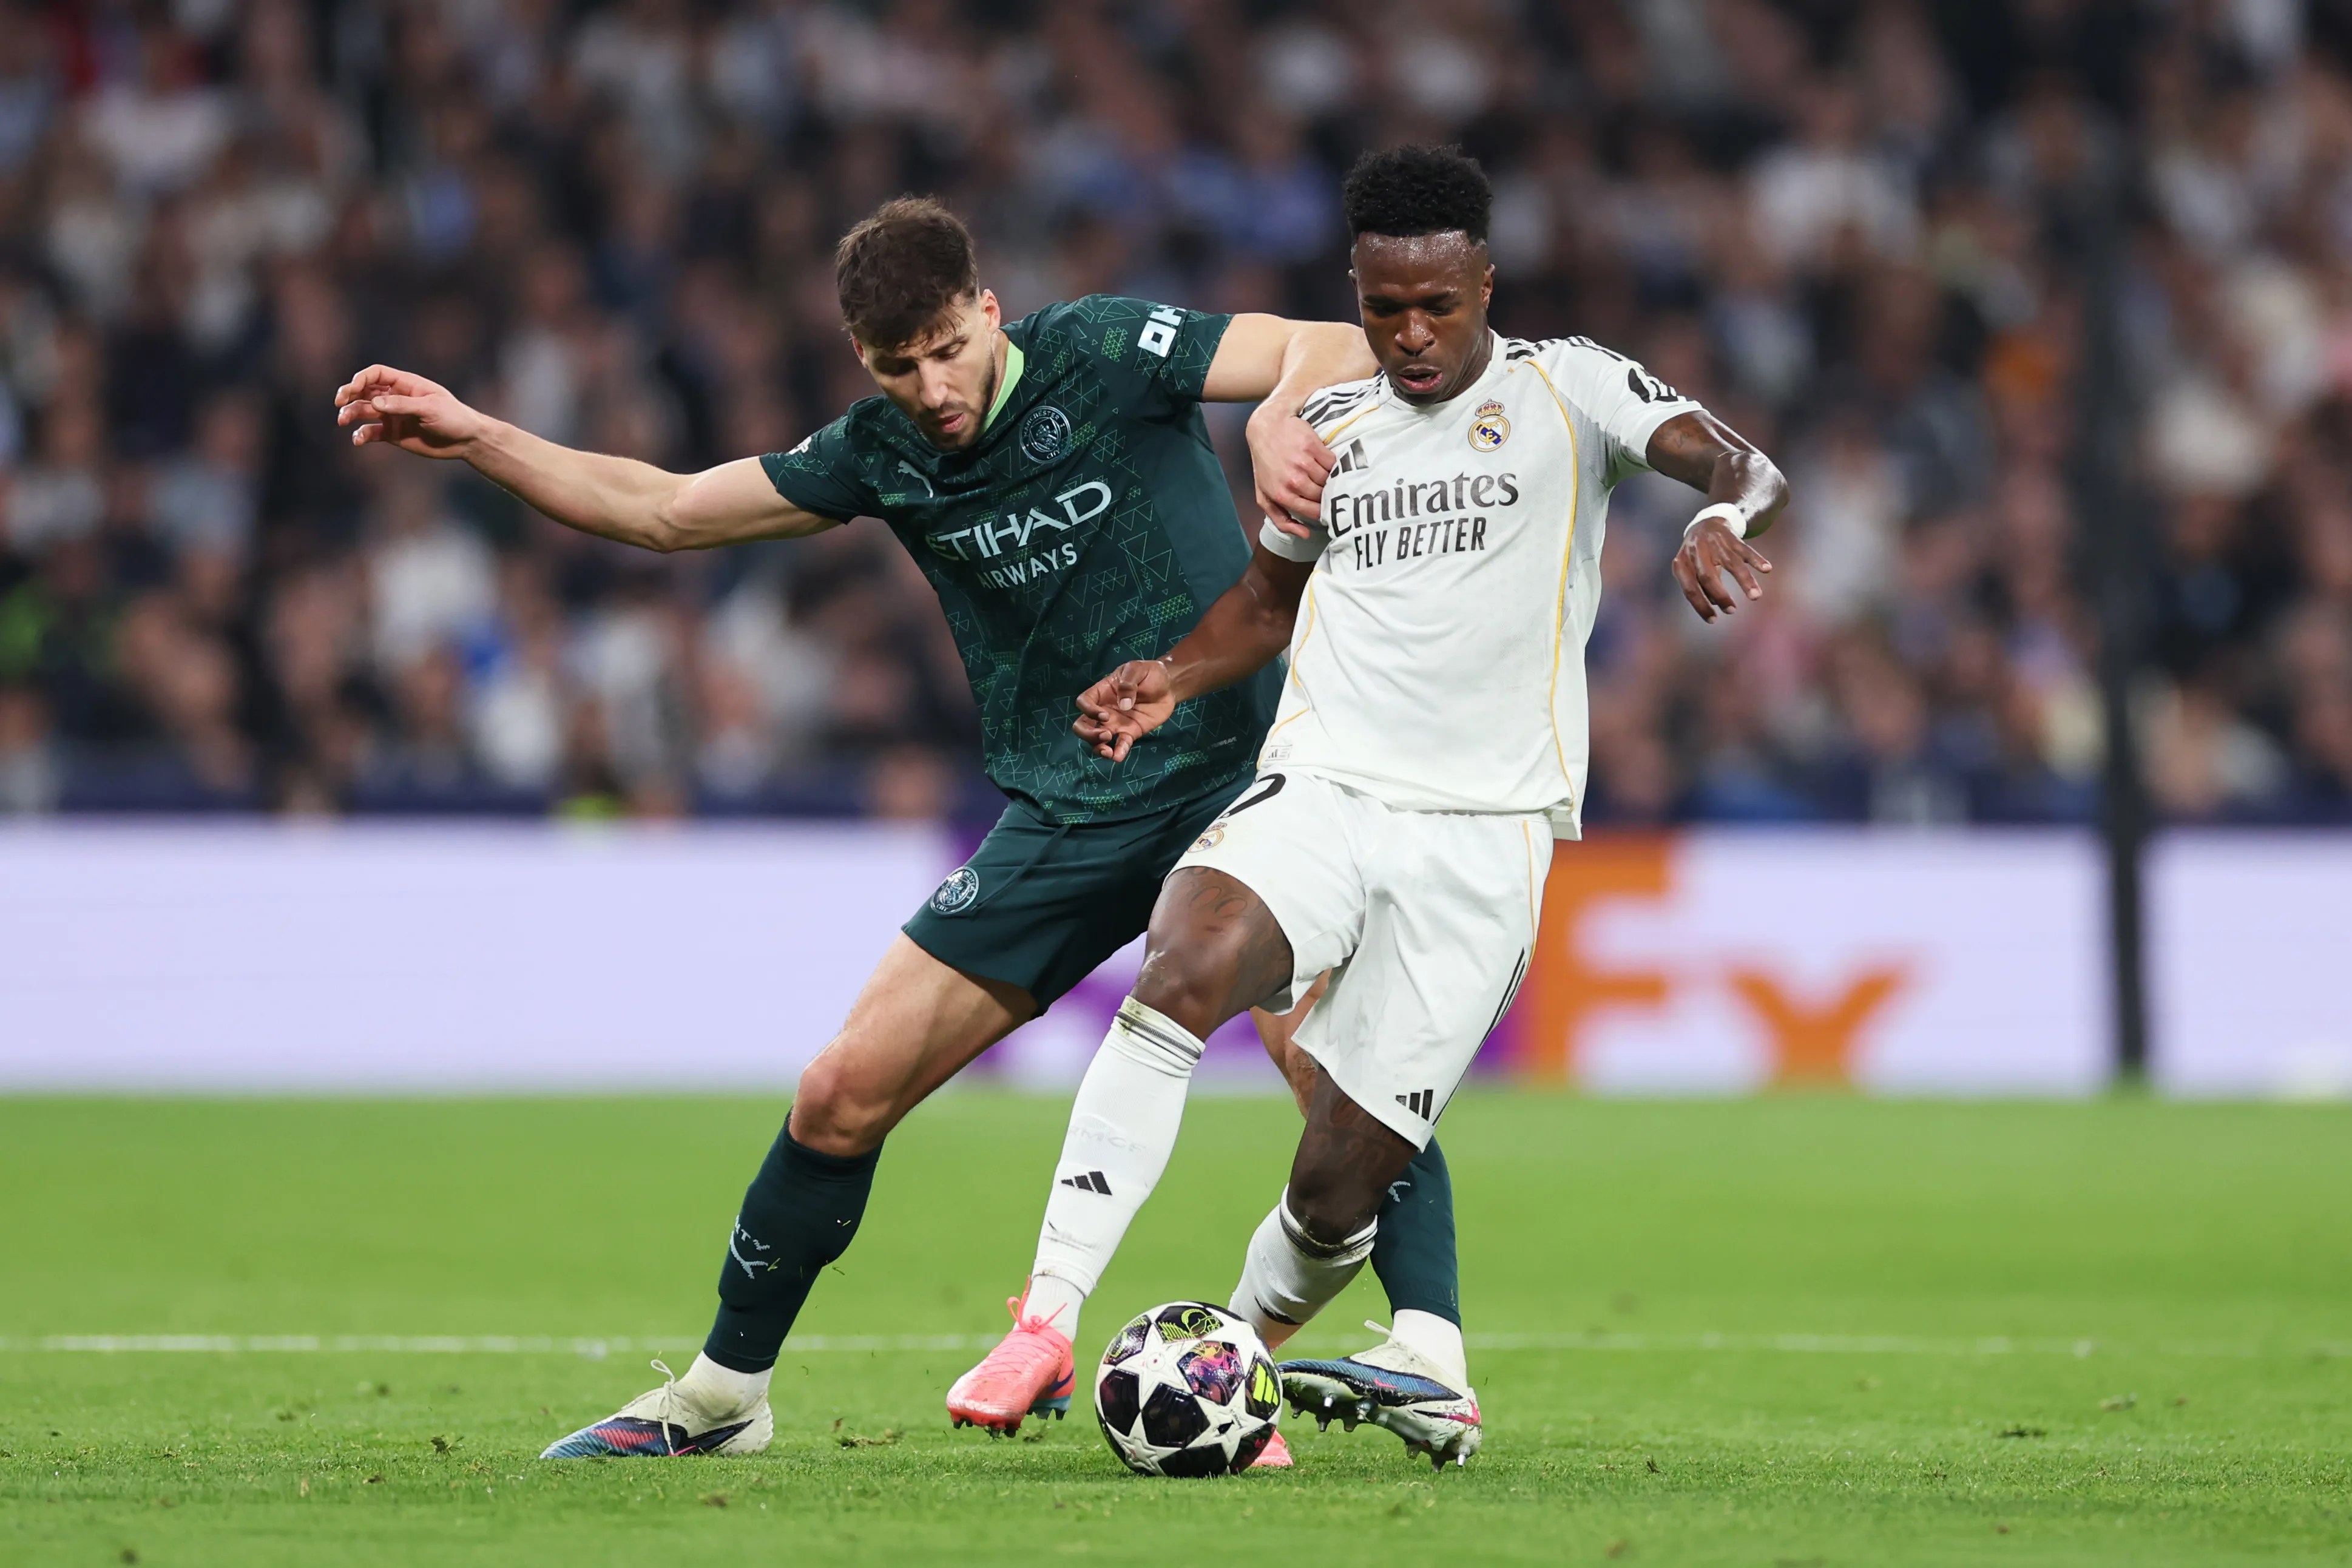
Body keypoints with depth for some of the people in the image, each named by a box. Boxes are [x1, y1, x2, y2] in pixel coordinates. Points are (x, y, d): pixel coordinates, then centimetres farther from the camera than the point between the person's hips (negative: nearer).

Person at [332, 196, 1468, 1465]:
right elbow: (665, 511, 11)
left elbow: (1334, 349, -14)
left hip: (1230, 776, -4)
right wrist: (474, 438, 5)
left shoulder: (1101, 355, -10)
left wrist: (1282, 410, -37)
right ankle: (721, 1395, 15)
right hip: (1061, 823, 4)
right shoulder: (881, 454, 3)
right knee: (844, 1091, 0)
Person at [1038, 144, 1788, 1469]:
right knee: (1180, 978, -30)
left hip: (1482, 827, -3)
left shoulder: (1567, 390, 3)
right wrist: (1174, 679, 12)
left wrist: (1725, 519, -36)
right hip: (1320, 789, 3)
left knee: (1344, 1175, -6)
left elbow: (1748, 470, -11)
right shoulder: (1329, 429, 16)